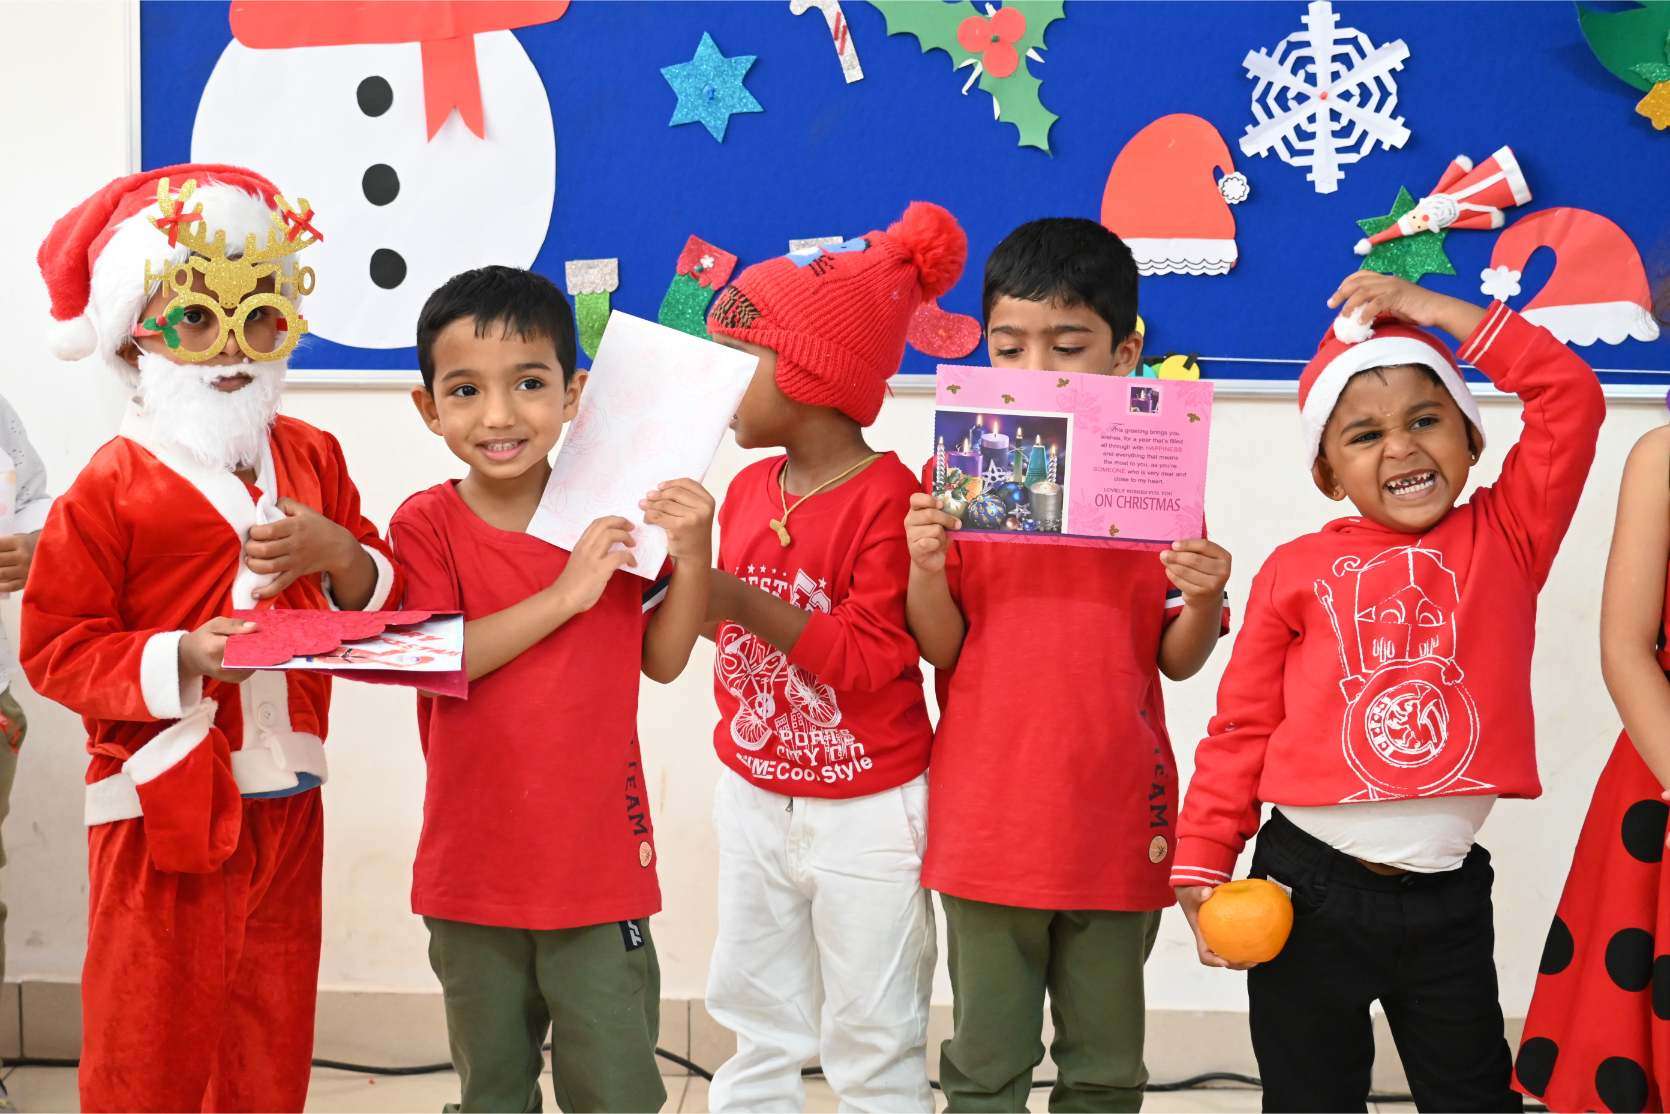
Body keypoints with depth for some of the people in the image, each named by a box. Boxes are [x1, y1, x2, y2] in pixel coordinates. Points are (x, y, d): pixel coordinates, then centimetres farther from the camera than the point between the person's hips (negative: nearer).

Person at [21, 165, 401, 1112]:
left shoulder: (313, 459, 7)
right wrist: (178, 662, -25)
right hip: (164, 812, -5)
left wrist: (340, 557, -10)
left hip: (285, 808, 5)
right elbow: (55, 650, -11)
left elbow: (385, 610, 11)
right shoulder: (112, 488, -9)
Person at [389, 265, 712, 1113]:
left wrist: (692, 558, -13)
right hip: (474, 872, 0)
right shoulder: (426, 524, -7)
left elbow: (663, 659, 3)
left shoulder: (615, 516, -1)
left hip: (601, 861, 1)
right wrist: (565, 593, -22)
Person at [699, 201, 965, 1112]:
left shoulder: (888, 498, -18)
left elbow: (877, 662, -23)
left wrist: (746, 604, -25)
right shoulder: (748, 490, 4)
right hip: (754, 796, 7)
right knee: (758, 1032, 17)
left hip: (865, 813, -7)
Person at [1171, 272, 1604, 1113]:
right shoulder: (1297, 570, -2)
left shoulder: (1506, 539, 2)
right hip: (1311, 888, -1)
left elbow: (1573, 398, -6)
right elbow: (1242, 727, 1)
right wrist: (1203, 865, -4)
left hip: (1450, 895, 1)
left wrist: (1433, 310, -6)